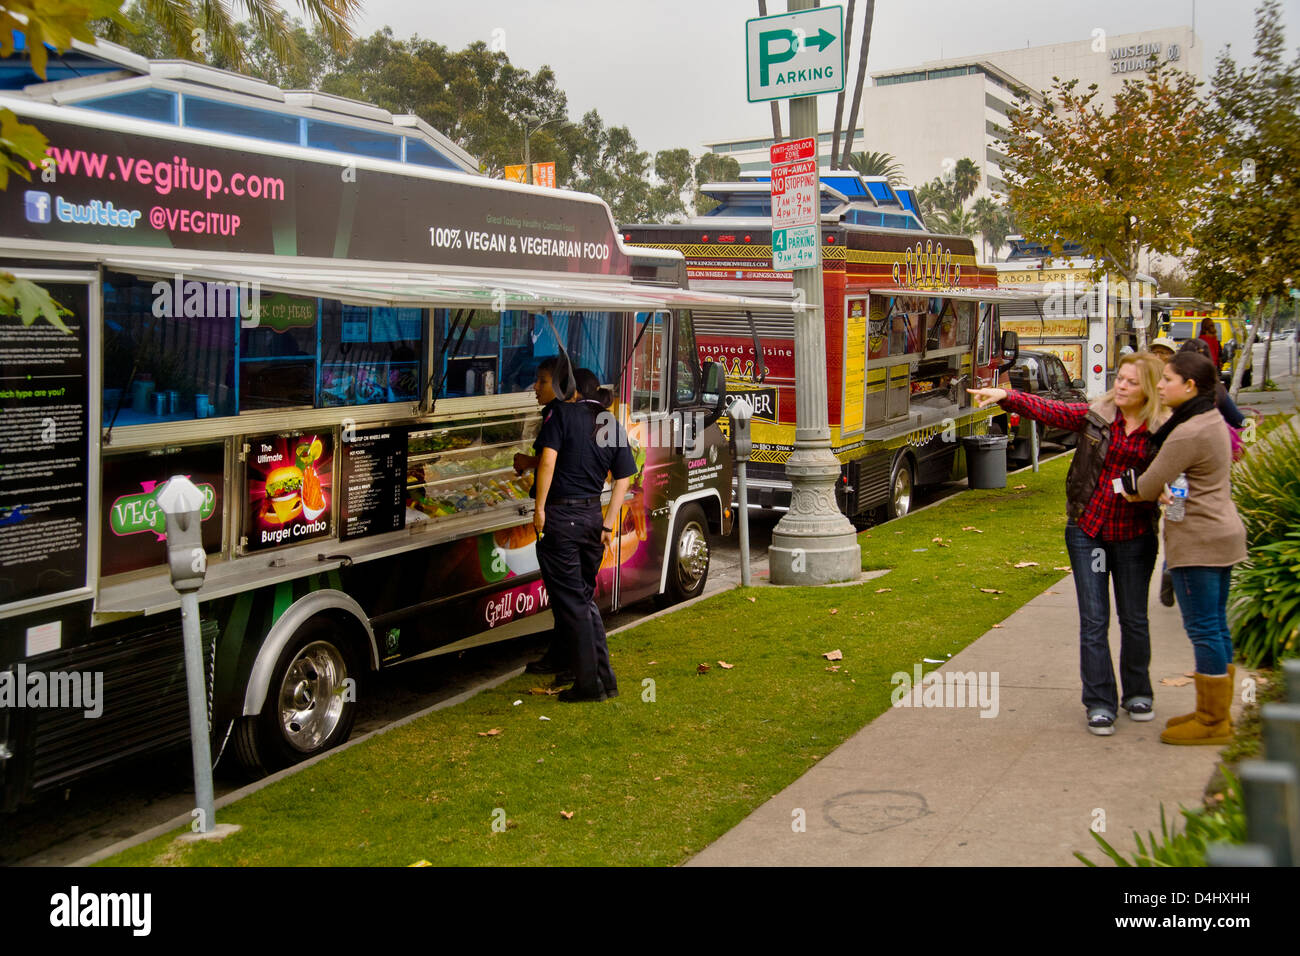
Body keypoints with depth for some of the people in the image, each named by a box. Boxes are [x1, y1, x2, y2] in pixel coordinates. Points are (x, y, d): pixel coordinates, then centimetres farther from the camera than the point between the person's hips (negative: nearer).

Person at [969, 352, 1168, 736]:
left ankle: (1138, 694, 32)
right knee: (1094, 621, 2)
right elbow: (1048, 410, -13)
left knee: (1134, 619, 13)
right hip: (1087, 531, 0)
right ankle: (1099, 703, 10)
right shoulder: (1095, 415, -3)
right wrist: (1006, 396, -28)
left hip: (1134, 536, 0)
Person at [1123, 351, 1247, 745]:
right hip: (1222, 535, 10)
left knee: (1204, 630, -2)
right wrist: (1164, 490, 0)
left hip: (1198, 543, -10)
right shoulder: (1213, 421, 11)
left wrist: (1134, 492, 5)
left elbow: (1148, 486, -15)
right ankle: (1216, 712, 26)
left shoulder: (1188, 434, -22)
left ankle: (1213, 723, 6)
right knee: (1216, 627, 16)